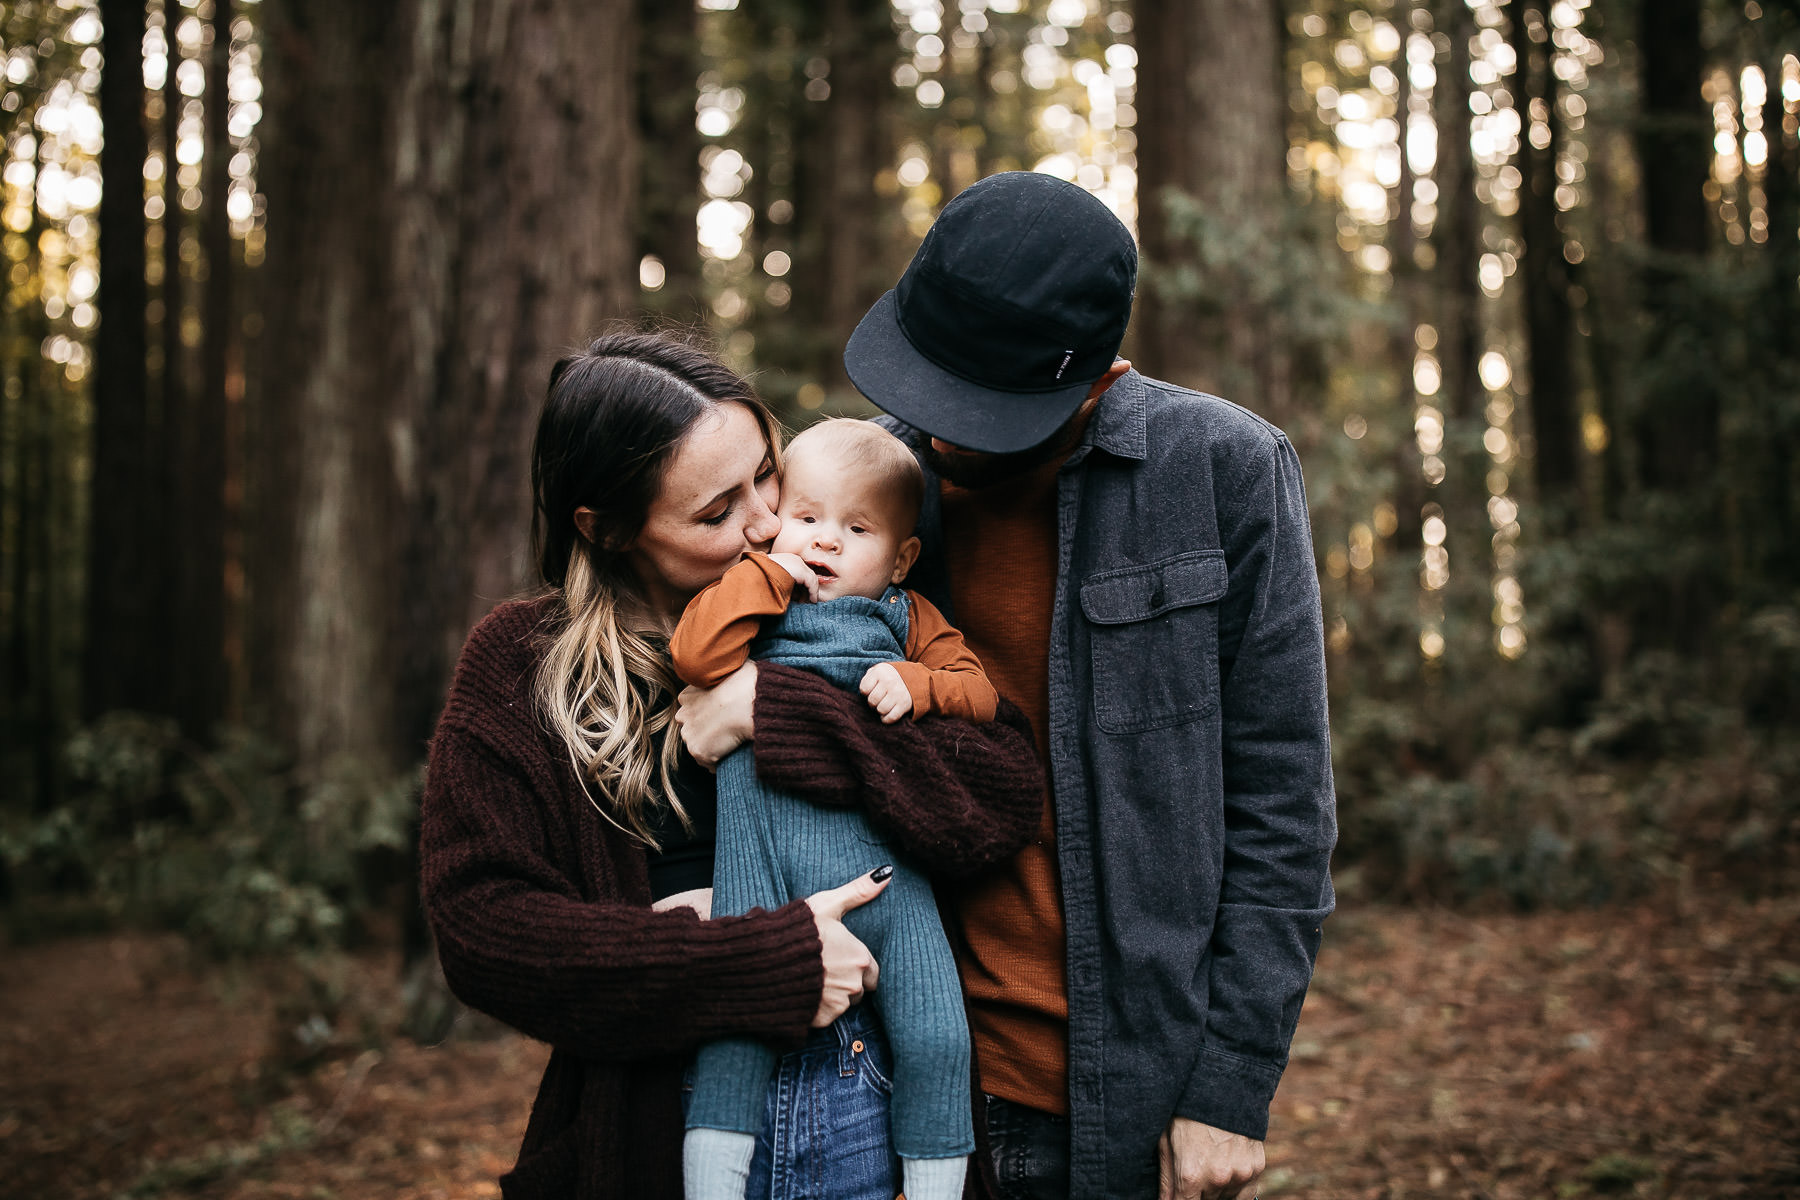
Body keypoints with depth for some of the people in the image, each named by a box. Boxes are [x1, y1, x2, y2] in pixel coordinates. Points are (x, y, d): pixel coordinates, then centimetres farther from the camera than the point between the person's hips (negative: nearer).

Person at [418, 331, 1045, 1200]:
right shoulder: (520, 665, -5)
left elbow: (1004, 795, -10)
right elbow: (483, 928, -14)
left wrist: (782, 713, -19)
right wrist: (767, 963, -20)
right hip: (646, 1121, -1)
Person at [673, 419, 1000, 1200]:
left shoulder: (906, 619, 20)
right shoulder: (756, 607, 14)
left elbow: (977, 691, 14)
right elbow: (695, 658, -5)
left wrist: (915, 686, -6)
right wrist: (766, 574, -1)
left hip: (881, 867, 2)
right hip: (765, 861, -2)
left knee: (934, 1034, -2)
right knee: (732, 1024, -9)